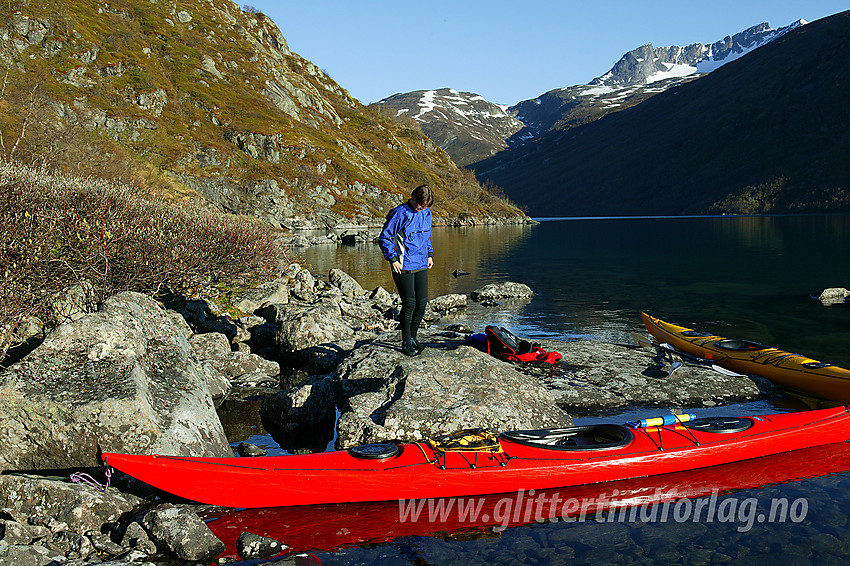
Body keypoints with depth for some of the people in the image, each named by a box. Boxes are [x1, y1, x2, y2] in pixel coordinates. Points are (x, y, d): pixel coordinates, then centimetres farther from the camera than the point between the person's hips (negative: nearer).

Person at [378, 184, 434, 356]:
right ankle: (406, 343, 4)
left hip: (421, 266, 6)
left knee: (422, 303, 6)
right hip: (404, 267, -6)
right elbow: (384, 237, -7)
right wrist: (392, 259, -13)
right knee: (409, 303, -7)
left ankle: (413, 337, 23)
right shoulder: (399, 213, -10)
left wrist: (430, 254, 15)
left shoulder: (426, 214, 10)